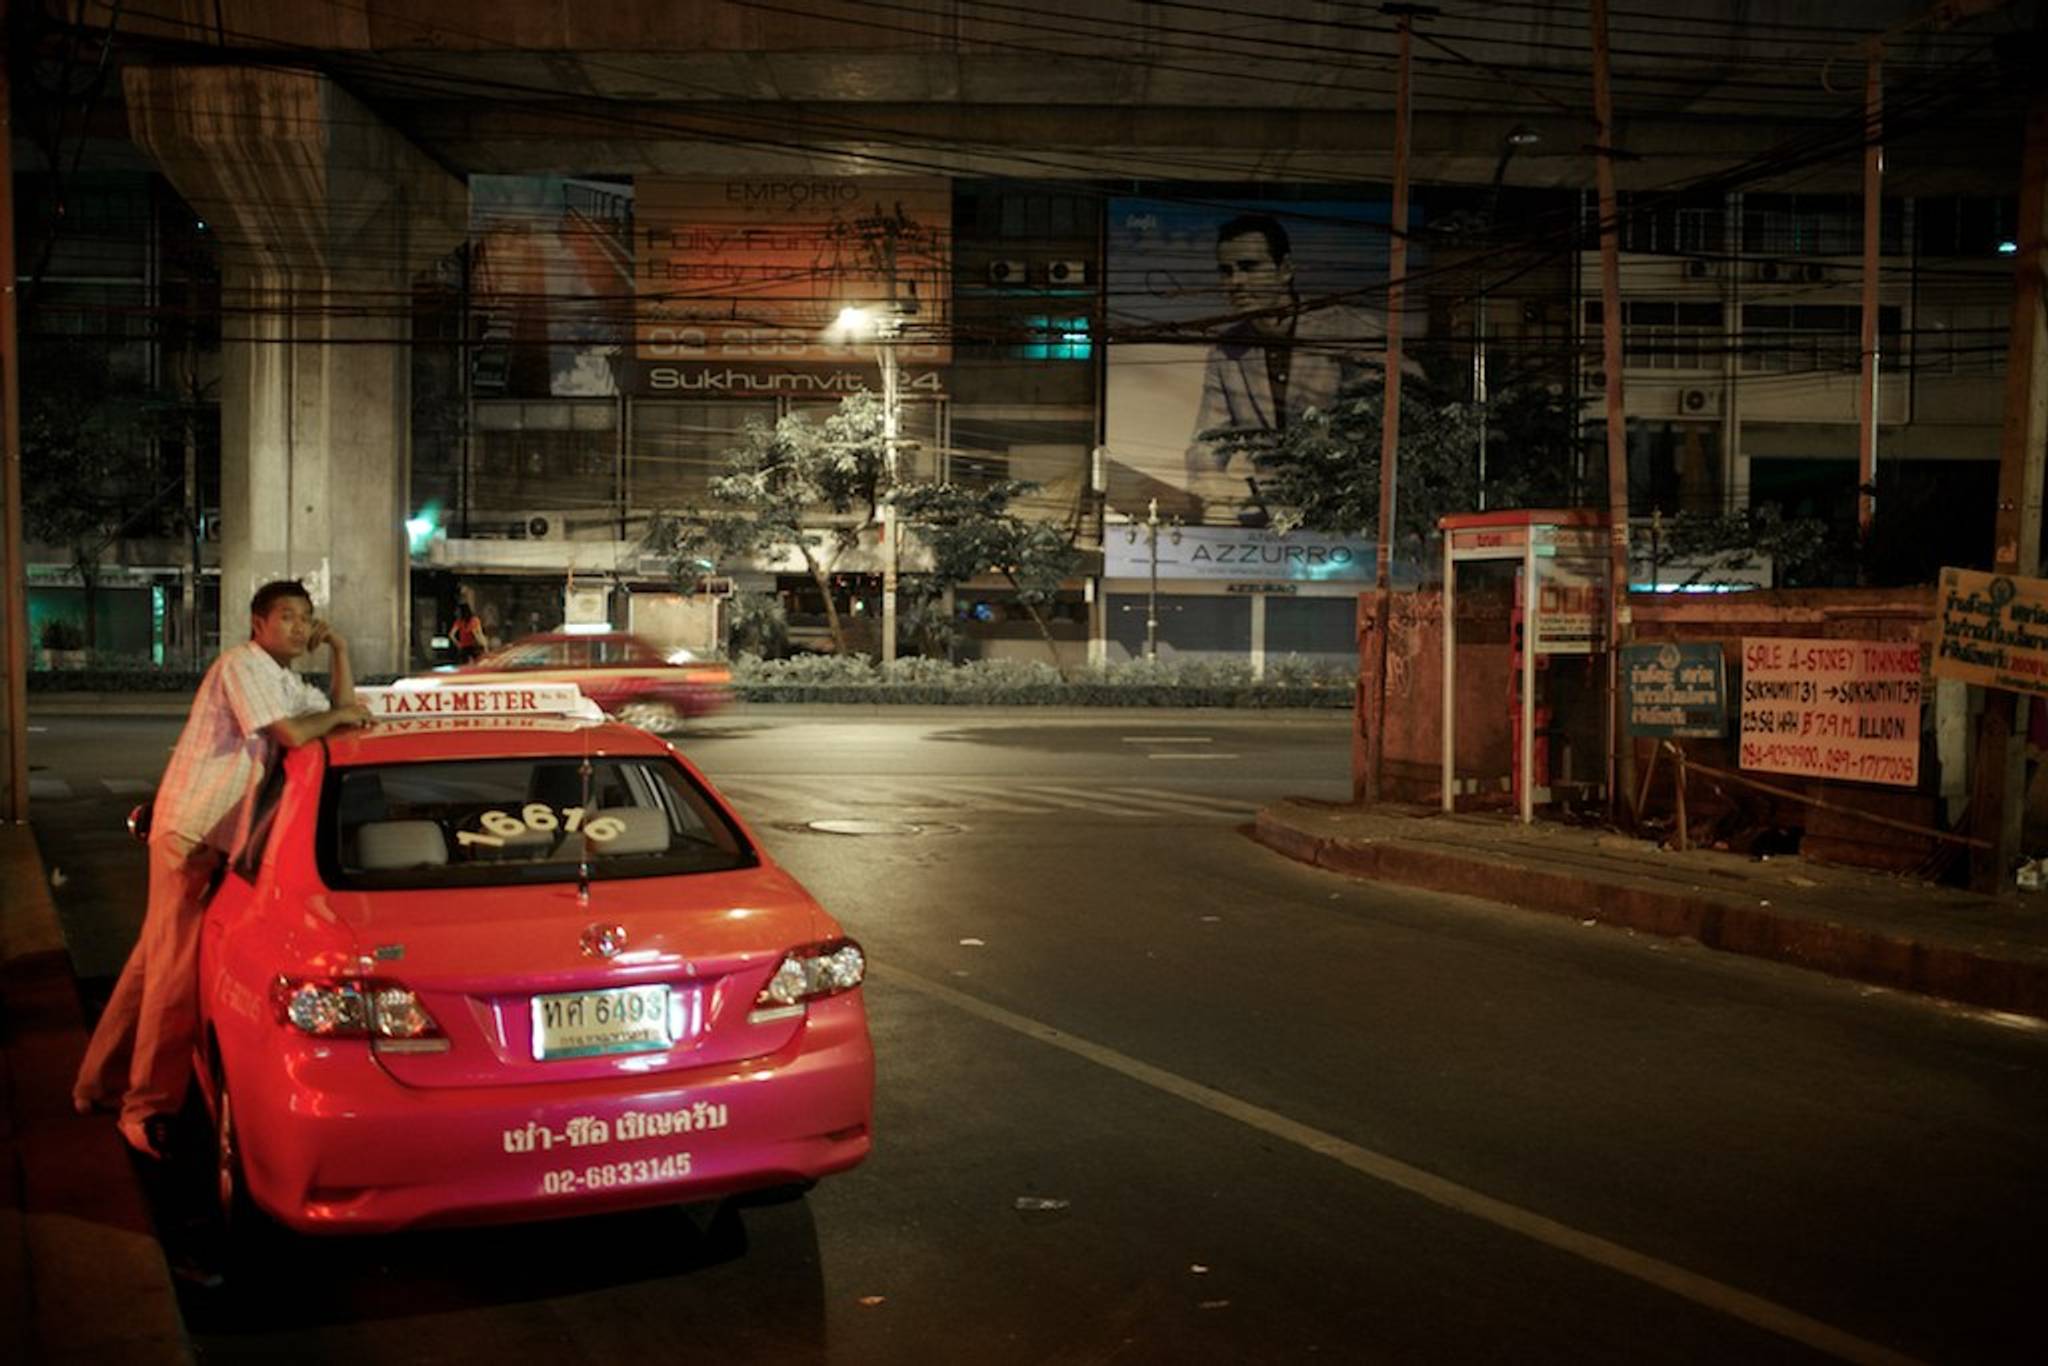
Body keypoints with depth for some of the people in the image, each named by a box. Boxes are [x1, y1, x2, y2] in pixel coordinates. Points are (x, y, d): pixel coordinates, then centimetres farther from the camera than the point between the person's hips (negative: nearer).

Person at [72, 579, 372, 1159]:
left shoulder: (285, 681, 17)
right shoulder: (243, 664, -14)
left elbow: (347, 715, 18)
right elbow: (291, 735, -24)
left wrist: (339, 649, 10)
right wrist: (336, 715, -6)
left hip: (223, 834, 9)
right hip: (192, 829, -9)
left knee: (159, 959, 15)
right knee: (177, 968, -6)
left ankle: (101, 1082, 26)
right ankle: (148, 1108, 1)